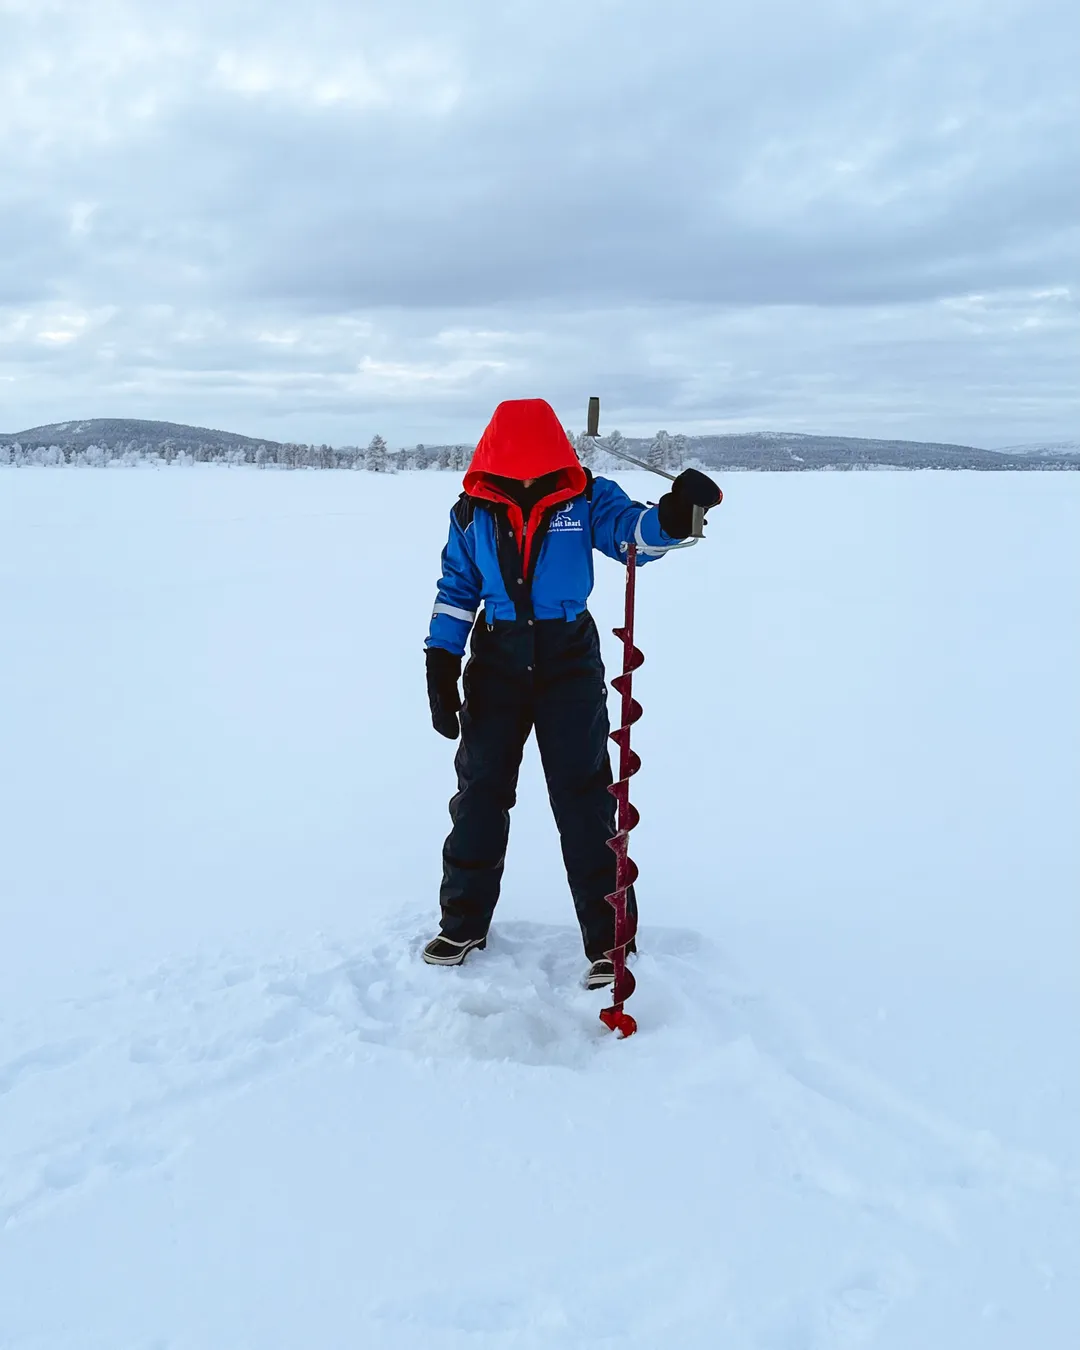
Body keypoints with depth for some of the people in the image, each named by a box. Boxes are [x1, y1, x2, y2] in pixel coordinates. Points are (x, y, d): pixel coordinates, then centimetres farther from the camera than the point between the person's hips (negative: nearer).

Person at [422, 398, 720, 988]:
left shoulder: (585, 498, -6)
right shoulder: (473, 511, 0)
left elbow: (632, 531, -20)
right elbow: (456, 589, 7)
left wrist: (672, 516, -43)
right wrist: (441, 661, -1)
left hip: (569, 662, -2)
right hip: (496, 662, 3)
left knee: (583, 798, -1)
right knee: (480, 791, 11)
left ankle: (608, 938, 12)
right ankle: (464, 921, 29)